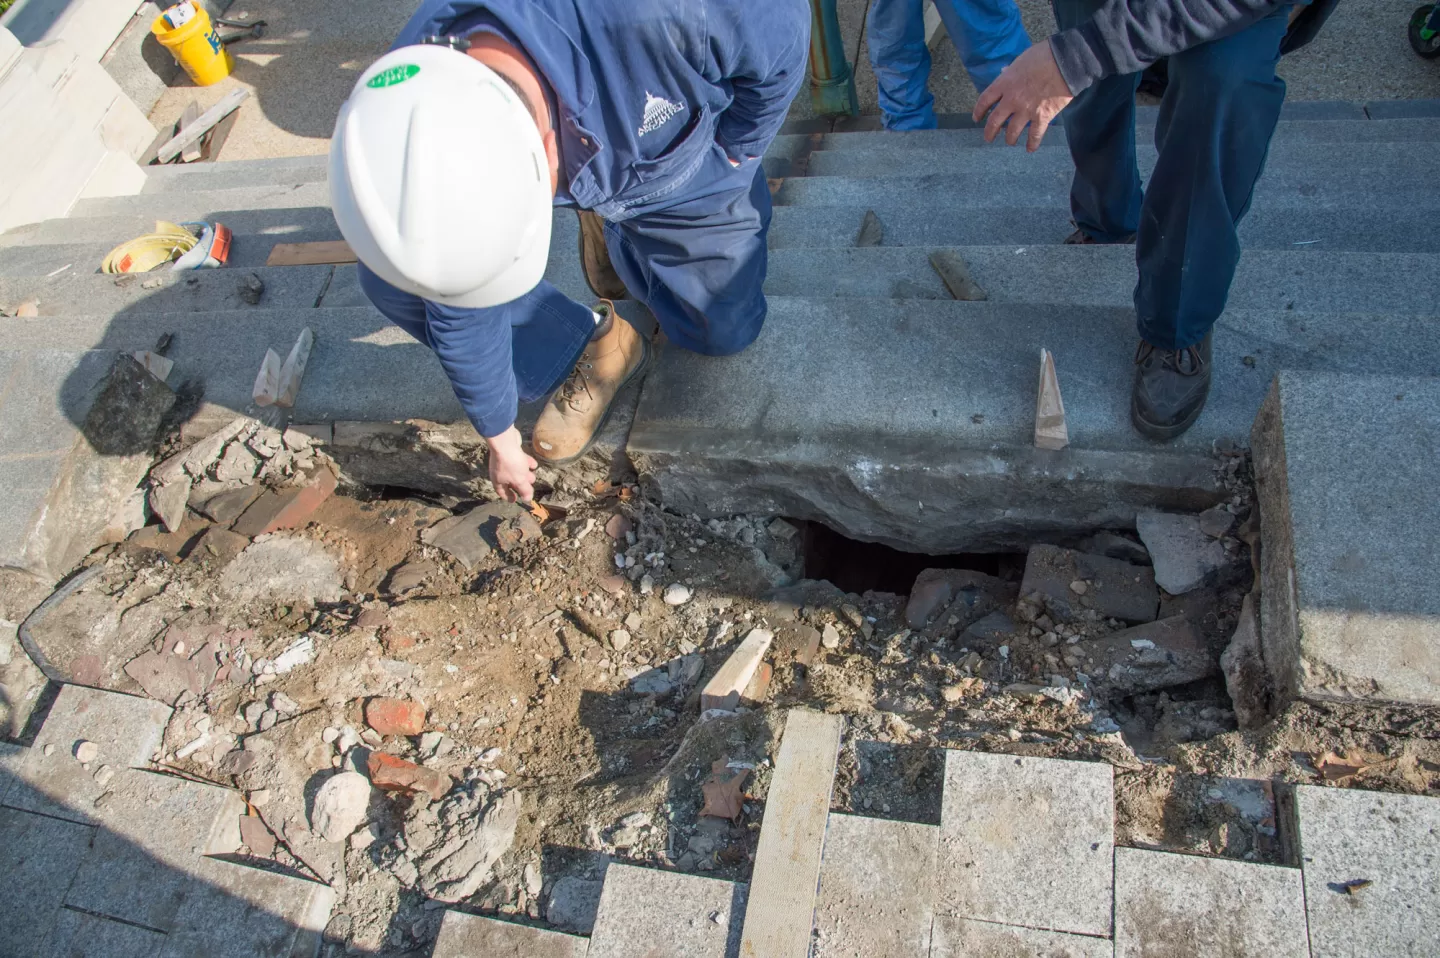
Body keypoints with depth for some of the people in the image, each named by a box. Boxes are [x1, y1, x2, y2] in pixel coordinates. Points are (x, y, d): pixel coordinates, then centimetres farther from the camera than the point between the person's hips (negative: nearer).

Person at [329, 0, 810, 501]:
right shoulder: (410, 155, -35)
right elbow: (461, 309, -18)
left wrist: (731, 157, -12)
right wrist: (499, 437, -3)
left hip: (680, 164, -1)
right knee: (393, 282, -17)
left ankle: (618, 237, 26)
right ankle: (592, 344, 5)